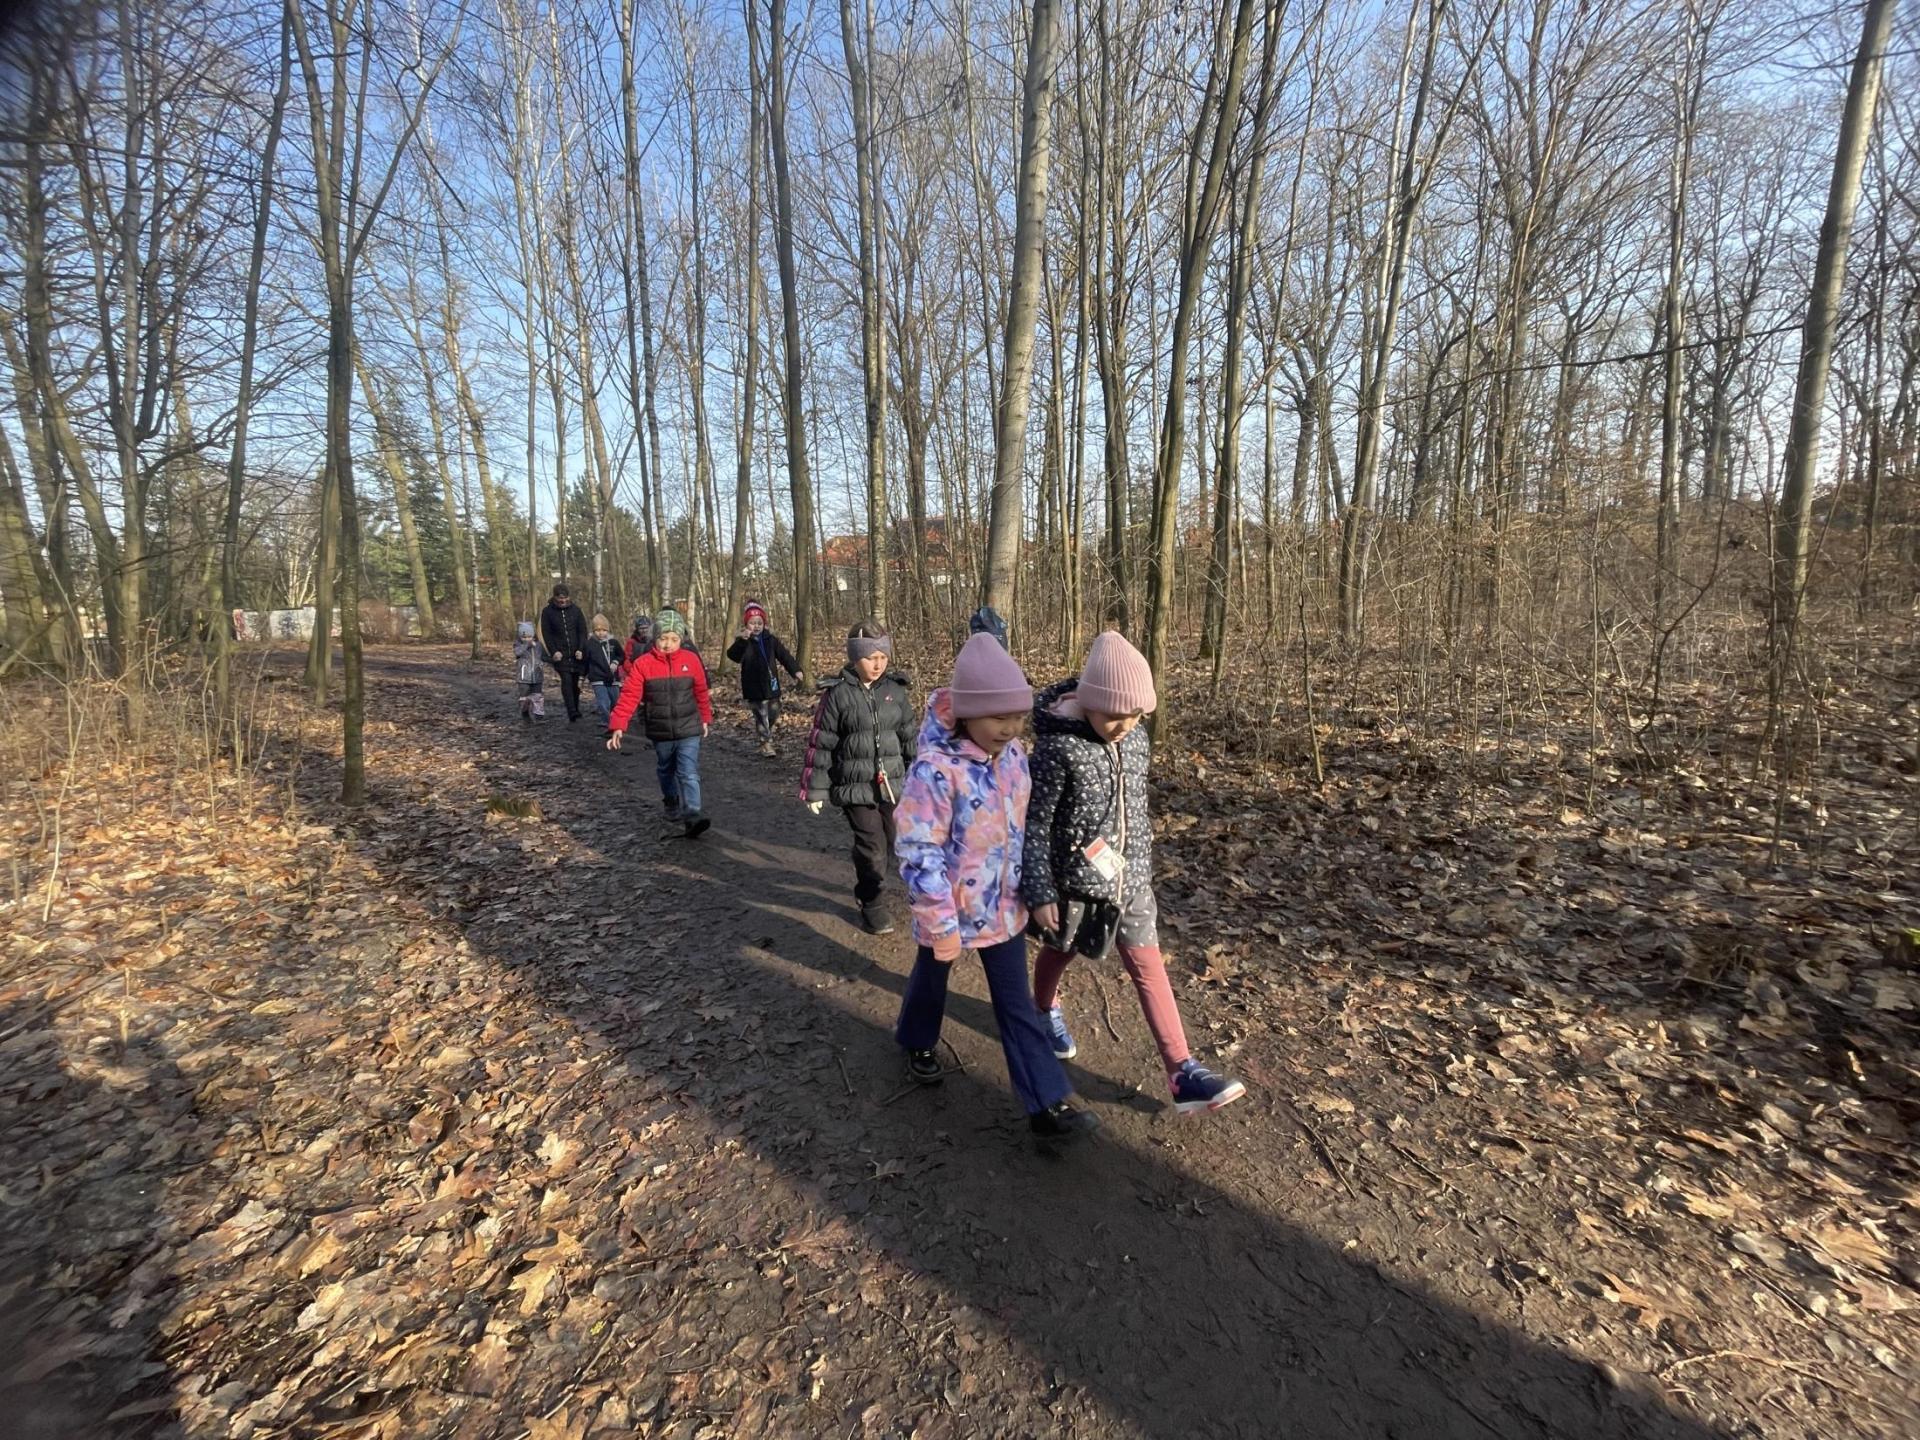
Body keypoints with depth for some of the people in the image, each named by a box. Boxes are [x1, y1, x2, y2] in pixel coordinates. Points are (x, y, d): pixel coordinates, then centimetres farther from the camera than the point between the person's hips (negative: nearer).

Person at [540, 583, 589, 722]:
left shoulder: (575, 609, 5)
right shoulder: (548, 612, 1)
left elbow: (582, 631, 5)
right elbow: (546, 633, 0)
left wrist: (581, 649, -6)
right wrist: (553, 651, -10)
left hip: (576, 653, 2)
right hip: (560, 655, -2)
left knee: (575, 682, 8)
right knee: (566, 680, -15)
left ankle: (575, 710, 21)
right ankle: (572, 713, -21)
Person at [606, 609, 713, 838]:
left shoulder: (691, 660, -6)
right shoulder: (643, 664, -9)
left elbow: (701, 693, 7)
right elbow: (629, 696, -13)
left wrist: (706, 718, 17)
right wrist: (618, 726, -22)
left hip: (688, 730, -2)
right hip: (660, 733, 2)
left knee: (689, 774, -12)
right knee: (666, 772, 21)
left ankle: (692, 815, -15)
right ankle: (673, 806, 42)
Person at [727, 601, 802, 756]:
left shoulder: (770, 639, 5)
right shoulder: (743, 641, -9)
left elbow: (784, 655, 4)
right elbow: (733, 656, -28)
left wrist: (795, 669, -11)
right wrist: (742, 641, -46)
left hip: (771, 684, 5)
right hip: (754, 686, -5)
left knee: (773, 714, 16)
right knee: (761, 714, -2)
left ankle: (767, 736, 40)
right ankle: (766, 743, 11)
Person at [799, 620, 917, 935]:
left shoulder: (895, 690, 2)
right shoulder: (837, 693, -8)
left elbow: (911, 736, 9)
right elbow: (820, 744, -5)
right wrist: (816, 789, -4)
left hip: (892, 784, 4)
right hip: (855, 787, -4)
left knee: (890, 844, 11)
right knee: (871, 846, -2)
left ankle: (867, 884, 38)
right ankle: (873, 905, 17)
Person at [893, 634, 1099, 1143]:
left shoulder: (1012, 753, -7)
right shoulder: (935, 769, -29)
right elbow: (918, 853, -25)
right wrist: (942, 924, -20)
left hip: (1004, 908, 5)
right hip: (950, 911, -4)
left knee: (1017, 1002, 11)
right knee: (931, 979, 24)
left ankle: (1048, 1103, 20)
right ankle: (918, 1042, 54)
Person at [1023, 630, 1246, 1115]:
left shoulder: (1137, 739, -4)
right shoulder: (1058, 748, -23)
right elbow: (1033, 825, -17)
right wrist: (1039, 892, -16)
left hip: (1130, 880, 4)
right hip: (1074, 880, -4)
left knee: (1149, 968, 6)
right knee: (1059, 953, 20)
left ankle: (1183, 1073, 12)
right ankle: (1045, 1011, 51)